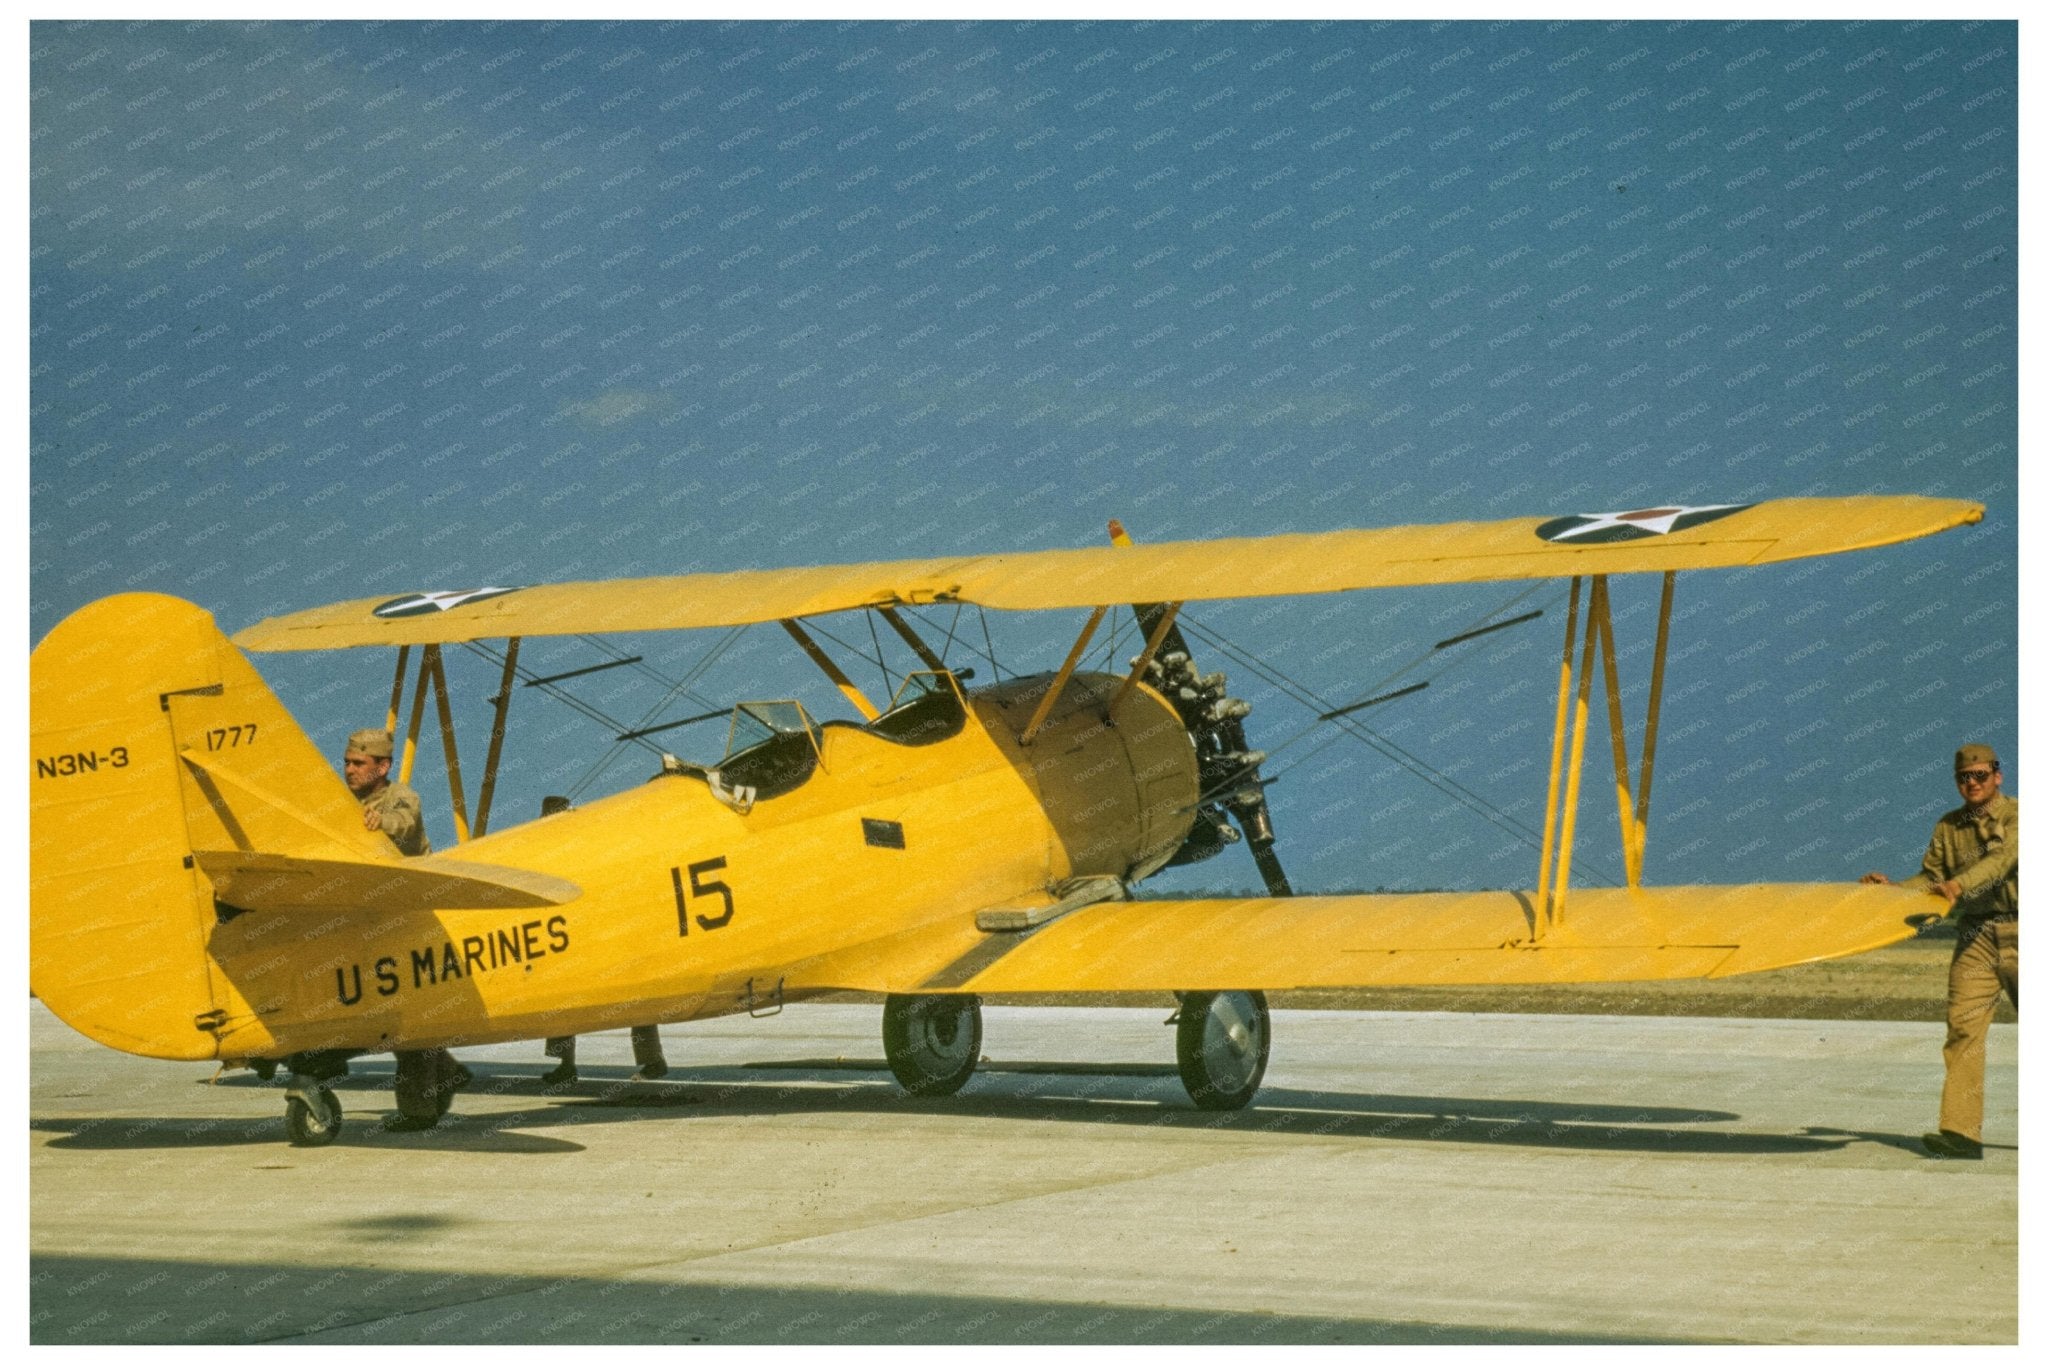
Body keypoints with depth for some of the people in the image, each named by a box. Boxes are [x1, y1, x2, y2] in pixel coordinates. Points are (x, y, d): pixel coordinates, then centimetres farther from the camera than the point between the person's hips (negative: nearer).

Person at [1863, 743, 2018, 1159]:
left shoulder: (2018, 815, -4)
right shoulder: (1948, 827, 13)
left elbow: (2005, 856, -21)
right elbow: (1930, 877, 14)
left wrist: (1959, 884, -35)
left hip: (2019, 932, -3)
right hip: (1975, 935, 3)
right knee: (1963, 1024, -10)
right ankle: (1961, 1132, -14)